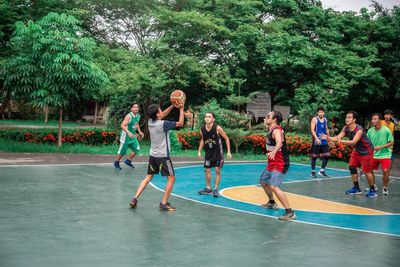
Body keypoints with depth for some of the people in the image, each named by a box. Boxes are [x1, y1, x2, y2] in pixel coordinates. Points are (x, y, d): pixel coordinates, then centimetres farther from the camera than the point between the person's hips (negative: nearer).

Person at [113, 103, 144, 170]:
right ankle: (116, 162, 25)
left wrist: (139, 132, 15)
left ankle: (128, 161, 21)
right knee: (122, 151, 3)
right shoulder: (129, 116, -22)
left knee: (137, 149, 3)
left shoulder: (138, 116, 3)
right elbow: (122, 125, -30)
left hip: (133, 135, 7)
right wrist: (128, 132, -41)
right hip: (126, 135, -7)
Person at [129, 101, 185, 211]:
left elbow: (163, 115, 19)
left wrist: (173, 106, 9)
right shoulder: (163, 124, -19)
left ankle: (134, 199, 3)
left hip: (153, 155, 7)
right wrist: (181, 109, -5)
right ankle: (164, 203, 3)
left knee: (148, 177, 13)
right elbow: (180, 123, -10)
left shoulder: (151, 122, 2)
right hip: (163, 156, -7)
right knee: (171, 178, 5)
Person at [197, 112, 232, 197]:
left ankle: (215, 189, 6)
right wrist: (199, 151, 6)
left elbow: (226, 138, -10)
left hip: (218, 152, -4)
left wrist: (228, 152, -12)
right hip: (208, 152, 4)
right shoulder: (202, 129, -9)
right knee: (207, 170, 6)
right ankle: (208, 189, 20)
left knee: (217, 170, -3)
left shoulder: (217, 128, -21)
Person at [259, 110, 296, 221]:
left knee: (274, 187, -24)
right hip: (272, 163, 11)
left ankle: (289, 212, -23)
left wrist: (273, 151, -62)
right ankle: (272, 203, 46)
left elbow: (279, 143, -44)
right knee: (263, 182, 25)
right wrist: (266, 123, 24)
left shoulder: (276, 130, -21)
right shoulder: (271, 130, 7)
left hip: (280, 164, -11)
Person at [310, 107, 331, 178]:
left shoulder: (325, 120, 11)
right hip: (316, 141, -5)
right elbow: (312, 130, -15)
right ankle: (313, 172, 12)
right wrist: (316, 138, -26)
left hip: (324, 141, 6)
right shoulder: (314, 119, -7)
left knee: (327, 155, -1)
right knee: (314, 156, 2)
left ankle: (322, 171, 8)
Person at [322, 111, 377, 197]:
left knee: (366, 171, -7)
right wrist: (328, 138, -28)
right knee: (352, 166, 3)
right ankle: (356, 188, 15)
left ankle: (373, 190, 8)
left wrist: (342, 141, -53)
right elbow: (338, 137, -11)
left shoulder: (359, 130, -30)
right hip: (357, 150, 8)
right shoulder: (345, 128, -7)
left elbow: (353, 142, -40)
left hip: (366, 151, -8)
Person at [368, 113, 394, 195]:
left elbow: (391, 142, -12)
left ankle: (385, 187, 9)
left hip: (385, 154, -4)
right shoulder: (370, 131, -4)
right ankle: (373, 186, 24)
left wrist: (380, 147, -22)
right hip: (374, 155, 4)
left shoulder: (386, 130, -15)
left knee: (385, 171, -14)